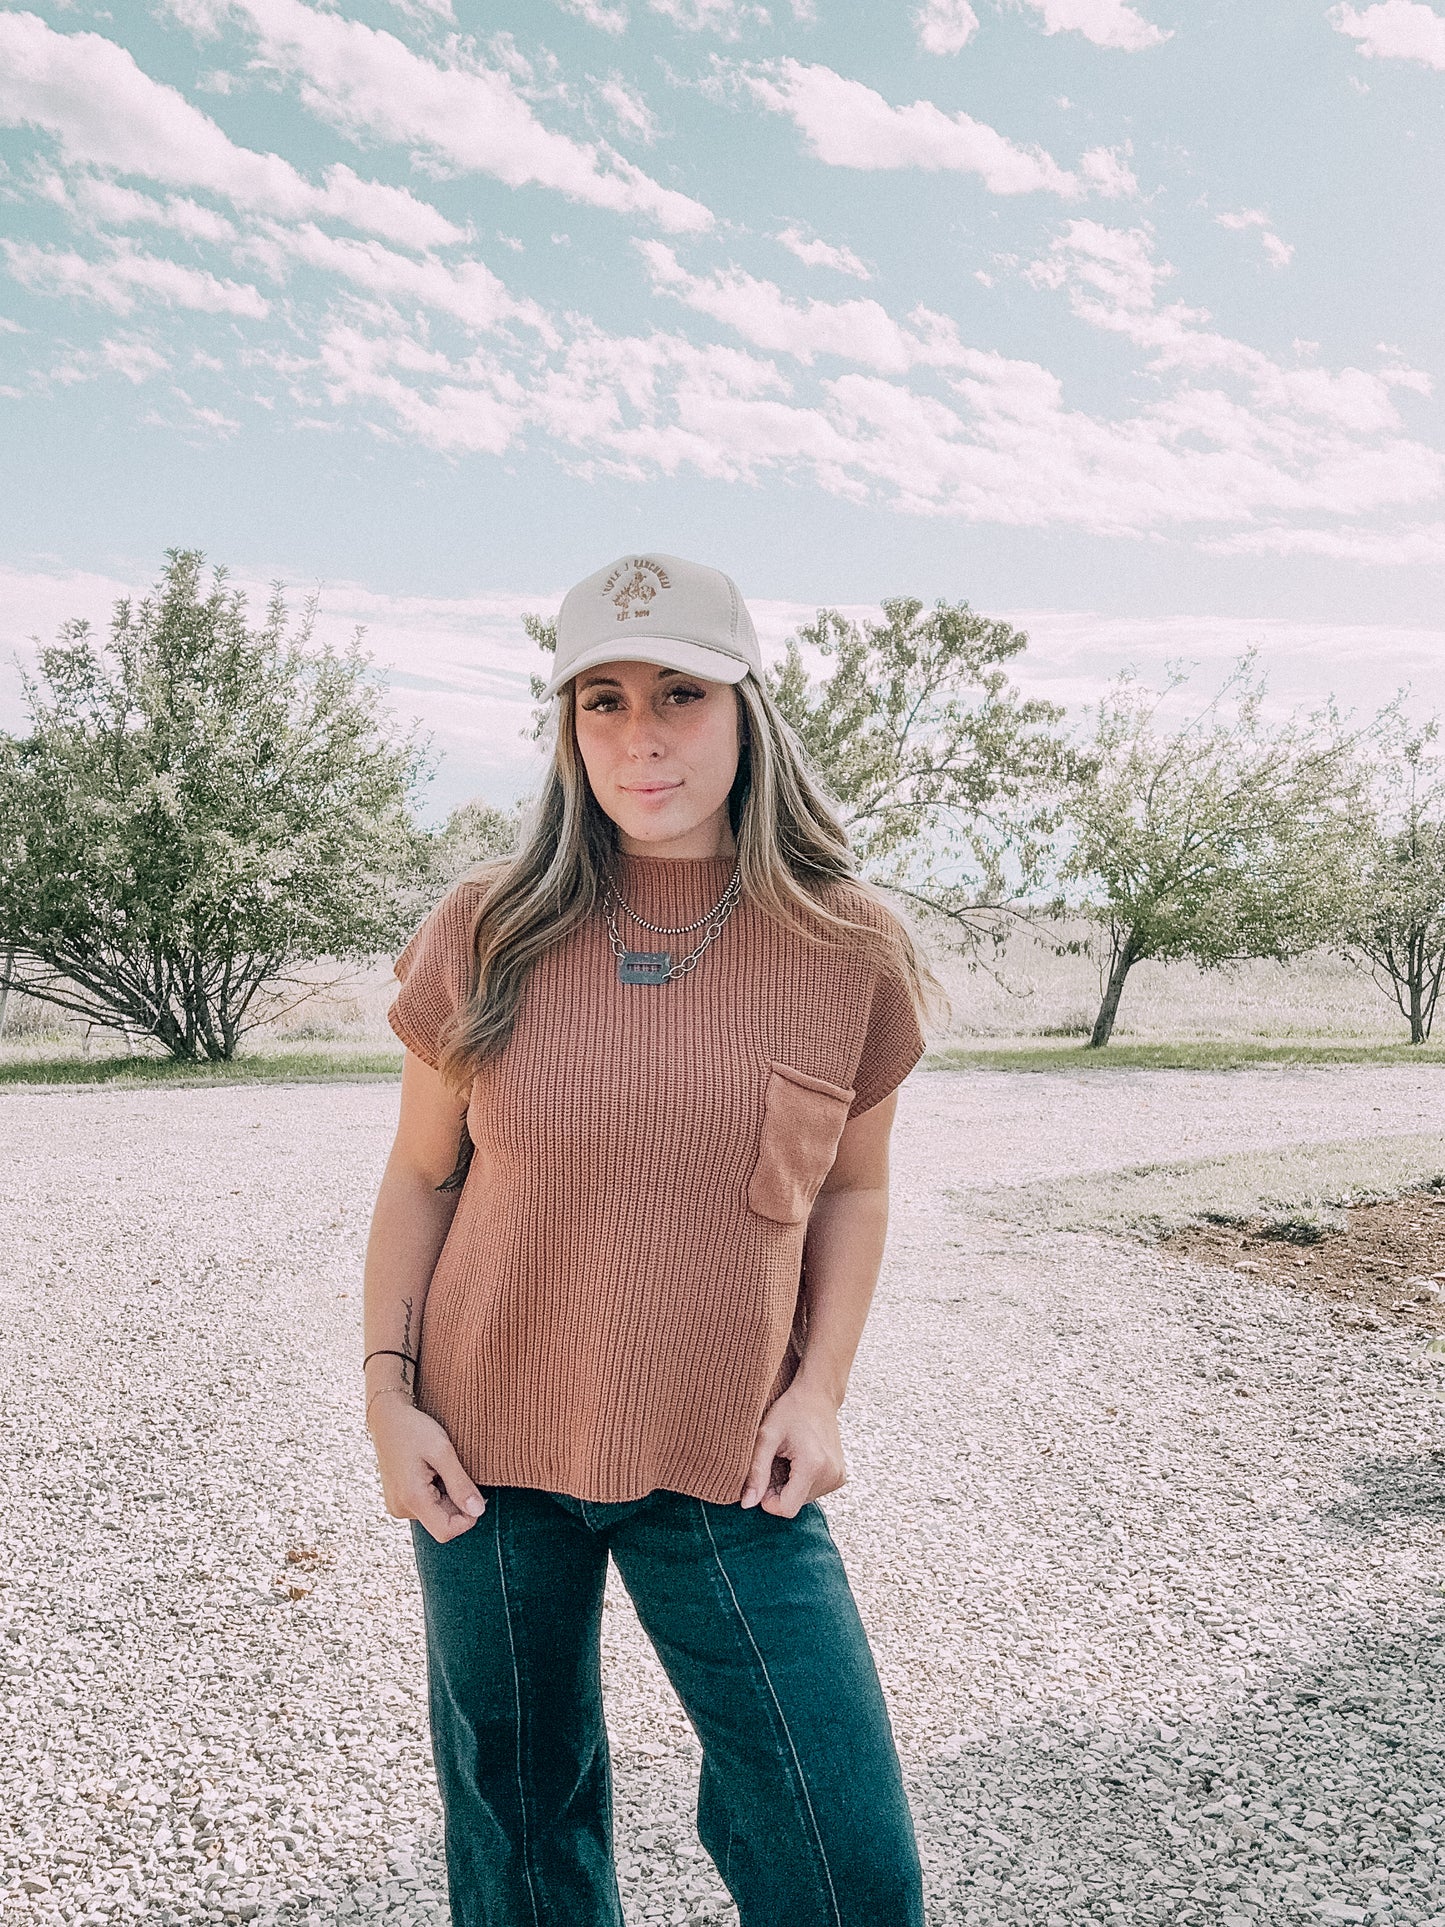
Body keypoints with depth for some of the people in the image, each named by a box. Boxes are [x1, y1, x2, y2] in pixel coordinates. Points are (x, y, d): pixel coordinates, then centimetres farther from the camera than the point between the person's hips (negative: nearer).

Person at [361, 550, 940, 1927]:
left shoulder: (849, 952, -7)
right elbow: (419, 1177, 2)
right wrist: (387, 1395, -3)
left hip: (726, 1469, 0)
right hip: (489, 1454, 1)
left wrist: (819, 1388, -4)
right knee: (518, 1816, 19)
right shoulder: (486, 933, -7)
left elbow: (851, 1188, 5)